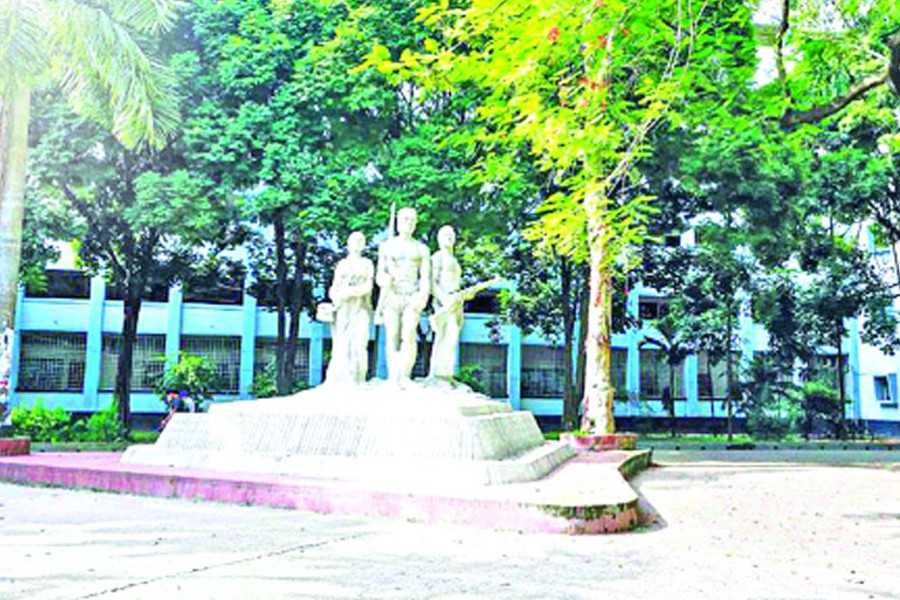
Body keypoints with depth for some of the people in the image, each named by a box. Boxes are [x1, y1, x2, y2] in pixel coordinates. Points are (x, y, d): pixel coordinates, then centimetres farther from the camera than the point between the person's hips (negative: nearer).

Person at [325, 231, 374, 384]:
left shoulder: (367, 264, 12)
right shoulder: (341, 264, 19)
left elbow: (368, 287, -1)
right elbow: (334, 288, 13)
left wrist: (350, 292, -17)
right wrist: (335, 296, -11)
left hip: (360, 309, -2)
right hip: (343, 310, 2)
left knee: (358, 344, -15)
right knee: (341, 345, -7)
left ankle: (355, 382, -18)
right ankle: (337, 382, -9)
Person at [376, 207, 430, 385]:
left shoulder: (422, 249, 11)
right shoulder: (386, 246, 11)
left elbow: (425, 277, 3)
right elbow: (380, 275, 7)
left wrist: (424, 294, -16)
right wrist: (384, 280, -17)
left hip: (412, 297, 0)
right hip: (391, 296, 0)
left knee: (408, 335, -16)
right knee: (392, 336, -8)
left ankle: (405, 377, -19)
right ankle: (393, 379, -7)